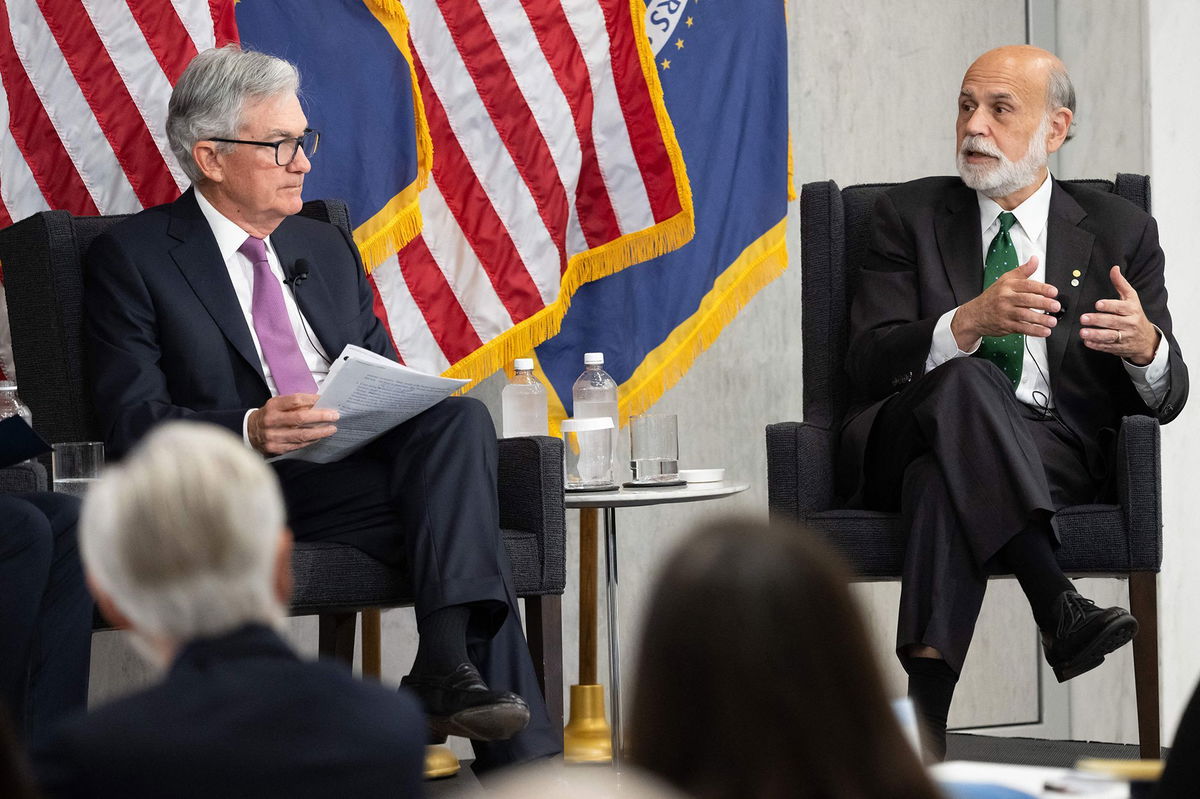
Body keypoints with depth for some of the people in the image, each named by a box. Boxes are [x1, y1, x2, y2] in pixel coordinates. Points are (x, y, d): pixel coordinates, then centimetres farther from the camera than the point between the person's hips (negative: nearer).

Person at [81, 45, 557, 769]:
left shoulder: (328, 249, 24)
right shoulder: (132, 258, 4)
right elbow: (132, 420, -6)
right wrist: (250, 431, -25)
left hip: (360, 463, 6)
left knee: (460, 418, -28)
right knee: (463, 520, -28)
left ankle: (447, 668, -37)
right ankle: (525, 757, -29)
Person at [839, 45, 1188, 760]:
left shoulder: (1120, 232, 16)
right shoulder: (910, 215, 15)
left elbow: (1166, 398, 9)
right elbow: (869, 363, 0)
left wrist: (1144, 346, -18)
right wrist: (971, 321, -21)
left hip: (1058, 454, -1)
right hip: (903, 442, 1)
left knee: (943, 480, -37)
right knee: (962, 382, -36)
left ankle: (924, 720, -47)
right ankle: (1058, 605, -48)